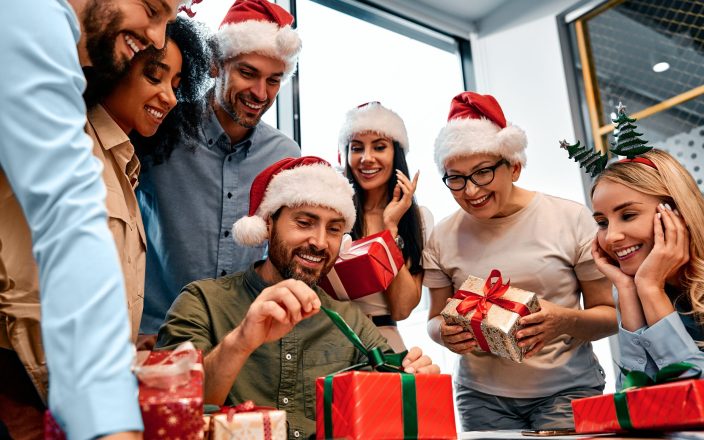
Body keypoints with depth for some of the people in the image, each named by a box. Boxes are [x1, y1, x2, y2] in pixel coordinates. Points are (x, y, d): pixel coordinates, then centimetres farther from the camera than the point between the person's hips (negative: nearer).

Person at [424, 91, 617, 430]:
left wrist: (566, 321, -21)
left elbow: (610, 314, -1)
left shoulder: (571, 219, -5)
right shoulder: (443, 237, 1)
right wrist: (444, 332, -14)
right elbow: (435, 319, 10)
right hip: (482, 397, 2)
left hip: (567, 390, -1)